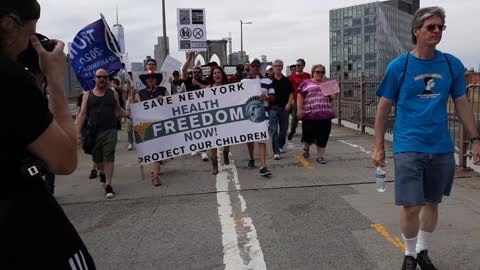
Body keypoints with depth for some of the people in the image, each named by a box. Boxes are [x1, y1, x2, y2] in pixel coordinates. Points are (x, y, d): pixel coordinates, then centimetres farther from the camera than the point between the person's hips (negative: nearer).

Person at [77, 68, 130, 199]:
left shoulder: (113, 94, 8)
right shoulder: (87, 95, 8)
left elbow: (118, 111, 17)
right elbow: (82, 114, 3)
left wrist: (129, 115, 1)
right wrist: (78, 133, -3)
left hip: (110, 131, -2)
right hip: (93, 132, 2)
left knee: (108, 157, -10)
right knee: (97, 158, 13)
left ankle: (108, 185, -8)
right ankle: (102, 172, 45)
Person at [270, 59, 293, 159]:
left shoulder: (286, 80, 7)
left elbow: (291, 93, 10)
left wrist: (289, 103, -3)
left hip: (284, 107, 3)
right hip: (272, 107, -3)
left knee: (284, 129, 12)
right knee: (274, 130, -8)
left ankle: (280, 146, 35)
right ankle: (276, 152, -6)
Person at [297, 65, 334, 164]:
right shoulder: (307, 83, 7)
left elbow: (333, 98, 21)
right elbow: (300, 96, 2)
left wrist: (331, 94, -1)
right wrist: (299, 109, -8)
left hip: (325, 115, 3)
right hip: (310, 114, -3)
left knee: (323, 136, 1)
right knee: (309, 134, -2)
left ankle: (320, 156, 13)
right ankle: (306, 148, 30)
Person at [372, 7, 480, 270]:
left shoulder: (453, 64, 2)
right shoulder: (398, 66, -6)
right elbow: (384, 107, -1)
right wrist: (378, 146, -2)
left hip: (442, 148, 3)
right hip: (408, 147, -3)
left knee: (432, 203, 14)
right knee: (411, 207, -3)